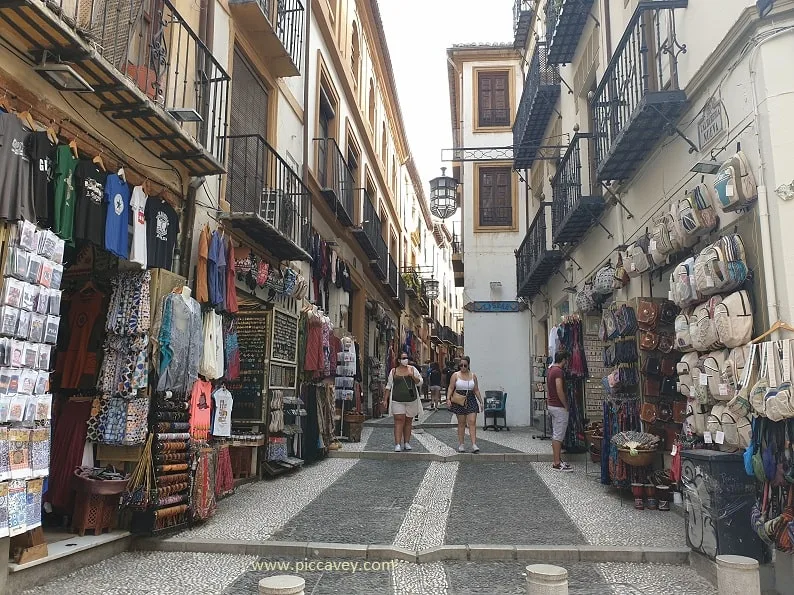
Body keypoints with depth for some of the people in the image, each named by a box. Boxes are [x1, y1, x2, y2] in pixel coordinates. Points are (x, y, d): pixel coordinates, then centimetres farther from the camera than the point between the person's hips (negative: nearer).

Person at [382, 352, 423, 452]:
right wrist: (385, 400, 4)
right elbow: (388, 386, 9)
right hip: (397, 400, -2)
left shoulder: (412, 369, 8)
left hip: (411, 400, 2)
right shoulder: (393, 371, 6)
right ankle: (397, 444, -12)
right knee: (399, 421, -10)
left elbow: (420, 383, 7)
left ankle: (406, 443, 18)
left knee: (408, 421, 8)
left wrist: (413, 376, -11)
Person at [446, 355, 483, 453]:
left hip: (471, 400, 1)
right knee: (461, 423, 3)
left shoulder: (473, 376, 7)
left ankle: (474, 444, -11)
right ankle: (461, 444, 11)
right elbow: (451, 388, -3)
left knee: (472, 422, -8)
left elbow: (476, 390, 12)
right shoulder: (455, 375, 1)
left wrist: (481, 401, 9)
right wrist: (448, 399, -16)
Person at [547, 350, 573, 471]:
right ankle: (557, 463, -3)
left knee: (555, 434, 13)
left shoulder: (550, 370, 13)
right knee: (558, 435, -6)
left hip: (551, 405, 10)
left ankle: (557, 461, 19)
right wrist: (566, 406, -14)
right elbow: (559, 391, -24)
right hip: (559, 407, -10)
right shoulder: (559, 371, -18)